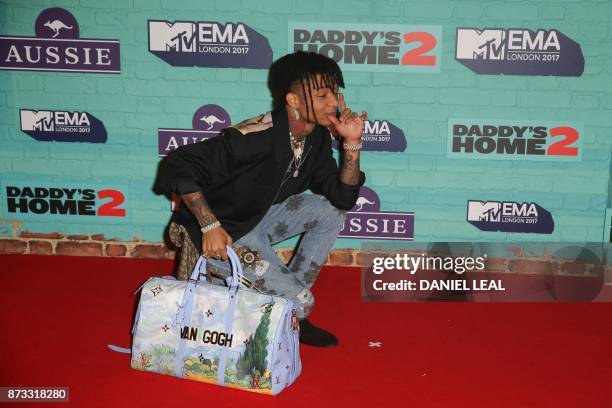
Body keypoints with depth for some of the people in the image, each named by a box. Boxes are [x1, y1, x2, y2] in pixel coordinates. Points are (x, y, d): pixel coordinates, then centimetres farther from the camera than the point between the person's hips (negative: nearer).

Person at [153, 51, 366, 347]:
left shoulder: (317, 138, -4)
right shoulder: (258, 137, -29)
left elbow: (343, 197, -3)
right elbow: (178, 166, -27)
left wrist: (352, 143, -15)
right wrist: (210, 227, -30)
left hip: (259, 219, 8)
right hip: (221, 235, -8)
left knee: (330, 211, -4)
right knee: (300, 302, -17)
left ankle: (290, 292, 5)